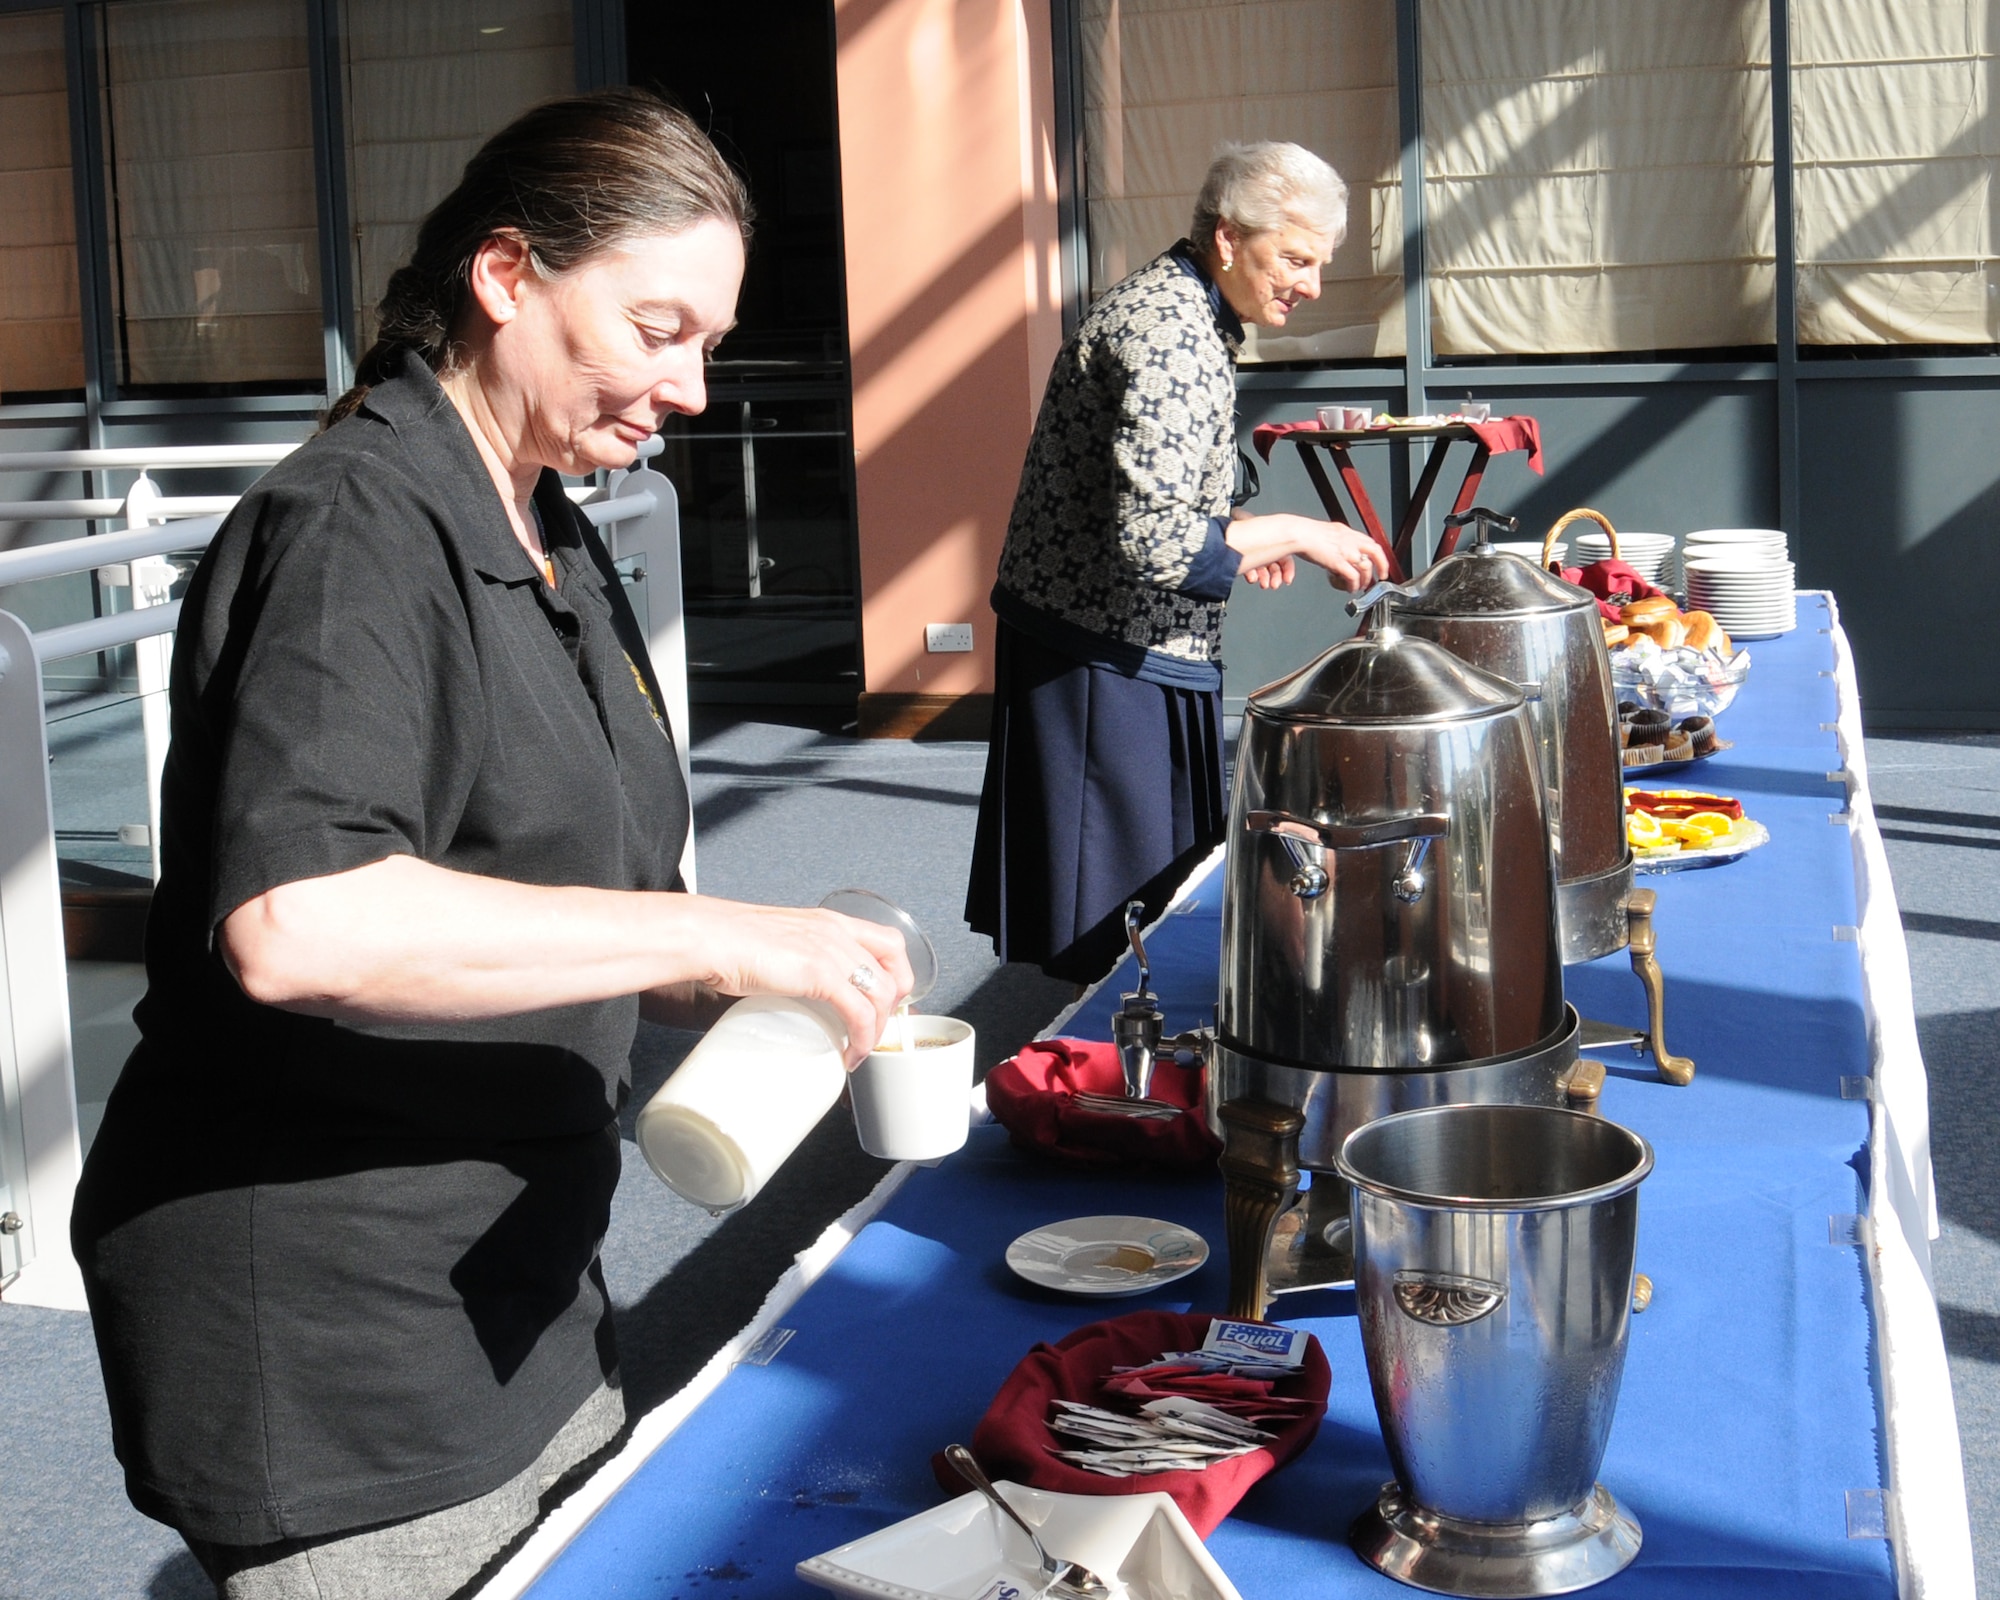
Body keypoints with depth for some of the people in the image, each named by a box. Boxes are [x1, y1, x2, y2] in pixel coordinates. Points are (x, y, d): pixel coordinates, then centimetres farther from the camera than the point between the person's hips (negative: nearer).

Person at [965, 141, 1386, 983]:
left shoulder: (1180, 310, 12)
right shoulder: (1170, 338, -21)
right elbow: (1152, 543, -29)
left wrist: (1239, 537, 13)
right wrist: (1290, 533, -17)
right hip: (1108, 667, -10)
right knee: (1118, 921, -3)